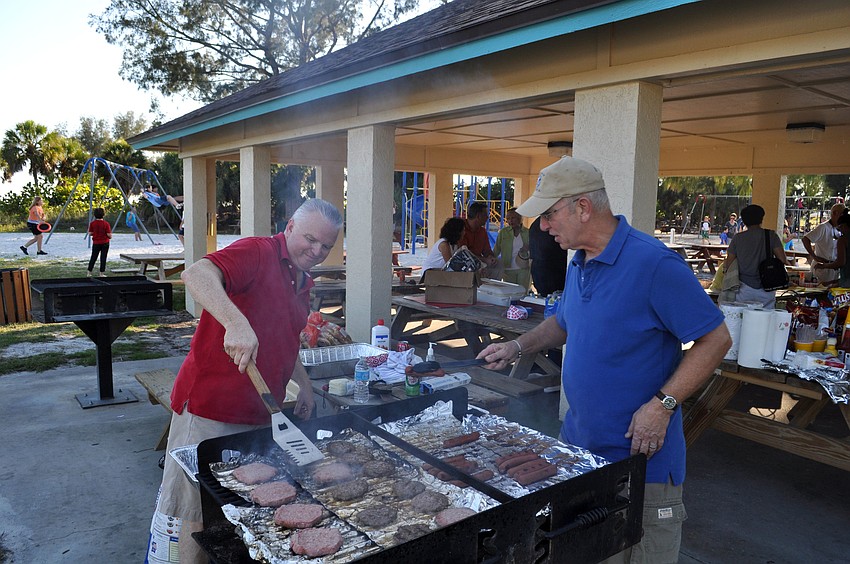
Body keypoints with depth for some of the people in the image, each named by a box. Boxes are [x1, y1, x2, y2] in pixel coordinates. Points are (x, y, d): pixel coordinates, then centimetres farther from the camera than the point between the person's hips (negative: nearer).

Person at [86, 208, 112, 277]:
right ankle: (102, 273, 5)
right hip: (105, 243, -2)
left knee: (93, 257, 11)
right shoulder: (106, 223, -12)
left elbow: (90, 233, -1)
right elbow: (109, 234, -13)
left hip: (96, 243, 2)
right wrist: (110, 236, 9)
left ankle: (89, 273, 13)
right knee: (103, 258, 3)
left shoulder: (92, 223, -5)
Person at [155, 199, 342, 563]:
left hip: (261, 416, 8)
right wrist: (236, 323, -44)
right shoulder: (257, 253, -13)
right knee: (201, 513, 5)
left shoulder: (302, 283, 14)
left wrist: (303, 384, 22)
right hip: (210, 409, -8)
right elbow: (196, 274, -32)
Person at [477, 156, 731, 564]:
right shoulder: (578, 265, 6)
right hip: (577, 445, 8)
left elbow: (715, 340, -18)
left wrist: (662, 406, -23)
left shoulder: (653, 264, -20)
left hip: (640, 457, -7)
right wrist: (518, 347, 5)